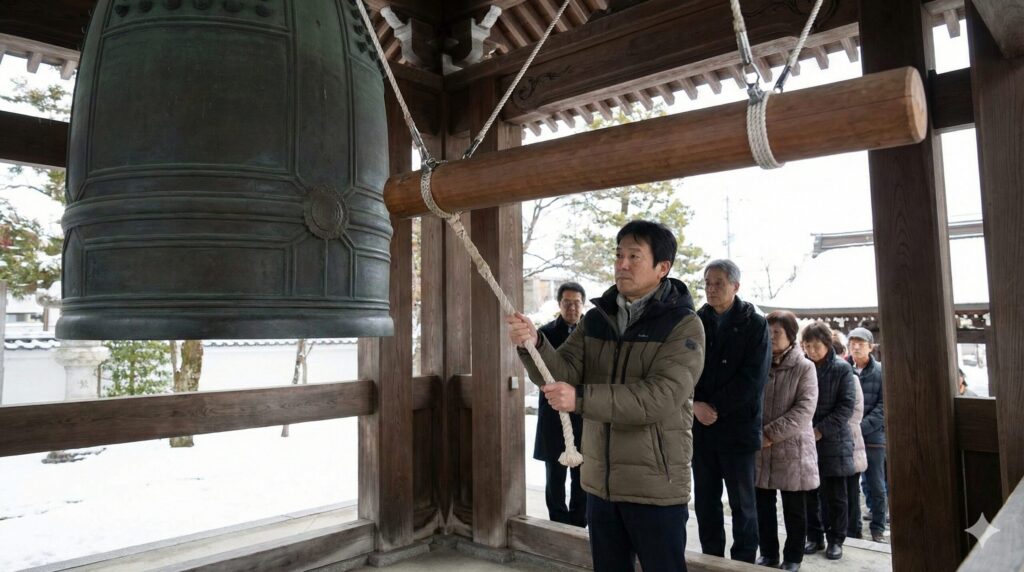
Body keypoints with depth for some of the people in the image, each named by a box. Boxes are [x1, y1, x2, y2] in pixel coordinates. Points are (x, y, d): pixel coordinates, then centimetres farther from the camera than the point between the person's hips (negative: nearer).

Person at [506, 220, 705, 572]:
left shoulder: (683, 325, -12)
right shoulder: (596, 319, 5)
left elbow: (660, 398, -25)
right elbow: (564, 373, -4)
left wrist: (581, 399, -32)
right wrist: (534, 345, -25)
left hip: (655, 485, -5)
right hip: (600, 481, 6)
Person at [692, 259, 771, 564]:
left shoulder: (755, 324, -1)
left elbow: (753, 378, -9)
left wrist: (716, 408, -14)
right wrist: (695, 405, -13)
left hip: (738, 425, -3)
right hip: (701, 425, 3)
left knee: (742, 501, 7)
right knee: (705, 500, 10)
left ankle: (744, 561, 20)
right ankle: (710, 559, 23)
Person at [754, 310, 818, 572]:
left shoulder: (804, 367, -5)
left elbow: (805, 409, -14)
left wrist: (772, 433, -19)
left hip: (792, 448, -3)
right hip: (759, 448, 3)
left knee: (794, 507, 9)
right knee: (763, 504, 11)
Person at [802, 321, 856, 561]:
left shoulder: (842, 368, -3)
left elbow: (847, 405, -7)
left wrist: (822, 429, -14)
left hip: (833, 441, -2)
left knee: (835, 495, 7)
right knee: (809, 493, 10)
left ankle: (836, 539, 21)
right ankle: (814, 536, 24)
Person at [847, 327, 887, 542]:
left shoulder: (881, 372, -2)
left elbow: (883, 406, -7)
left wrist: (861, 426, -16)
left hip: (873, 437, -1)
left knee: (876, 486, 9)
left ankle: (877, 528, 24)